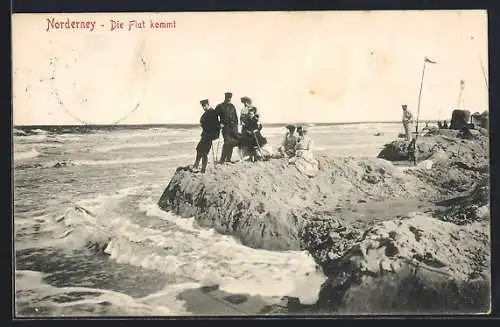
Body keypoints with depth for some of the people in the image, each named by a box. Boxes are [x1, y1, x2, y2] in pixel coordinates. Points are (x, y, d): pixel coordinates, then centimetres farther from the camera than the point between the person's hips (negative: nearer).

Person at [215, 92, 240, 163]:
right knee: (227, 142, -15)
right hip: (225, 126, -5)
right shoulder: (220, 106, 3)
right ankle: (222, 159, -11)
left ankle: (228, 159, 10)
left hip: (233, 127, 5)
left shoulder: (232, 106, 17)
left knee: (231, 143, 3)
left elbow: (235, 117, 21)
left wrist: (236, 125, 11)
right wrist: (219, 123, -8)